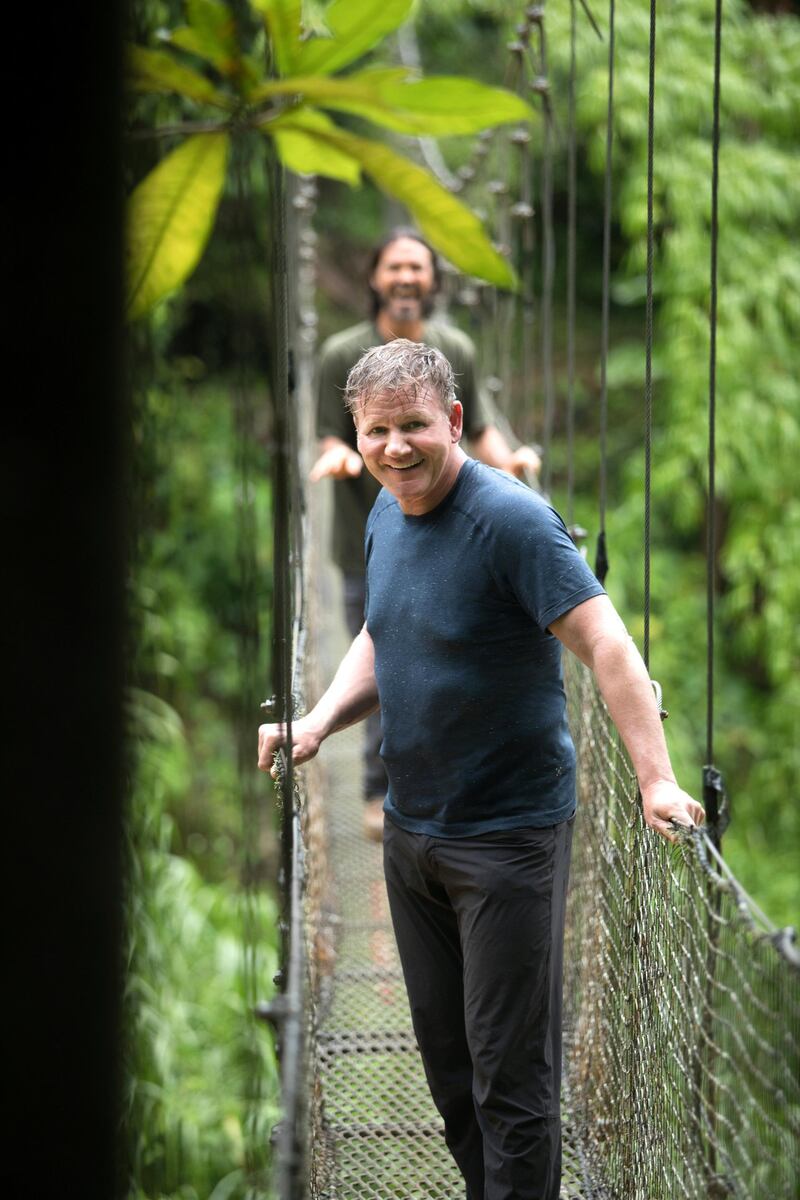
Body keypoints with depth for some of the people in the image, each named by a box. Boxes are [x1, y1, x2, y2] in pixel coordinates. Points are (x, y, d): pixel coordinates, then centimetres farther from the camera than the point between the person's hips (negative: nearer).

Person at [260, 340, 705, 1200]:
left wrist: (655, 780, -36)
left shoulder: (510, 520, -20)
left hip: (509, 832, -8)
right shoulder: (387, 514, 6)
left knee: (510, 1067, -4)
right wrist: (319, 721, 2)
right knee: (444, 1048, 16)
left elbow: (607, 646, -26)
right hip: (410, 828, 8)